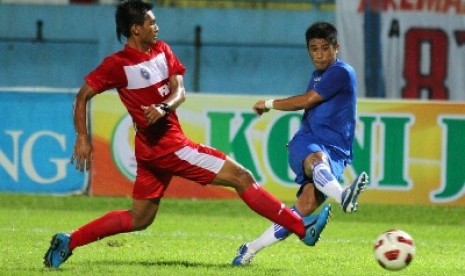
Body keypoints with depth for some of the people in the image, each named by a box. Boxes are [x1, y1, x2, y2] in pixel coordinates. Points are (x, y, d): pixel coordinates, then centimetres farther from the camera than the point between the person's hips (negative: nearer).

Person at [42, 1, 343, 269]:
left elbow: (180, 91, 0)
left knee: (139, 219, 16)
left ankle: (68, 241, 17)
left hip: (155, 148, 8)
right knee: (241, 177, -6)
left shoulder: (162, 50, 8)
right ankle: (303, 228, -2)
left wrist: (164, 107, -22)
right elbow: (83, 96, -7)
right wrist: (83, 139, -12)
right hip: (166, 145, -8)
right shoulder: (117, 64, -13)